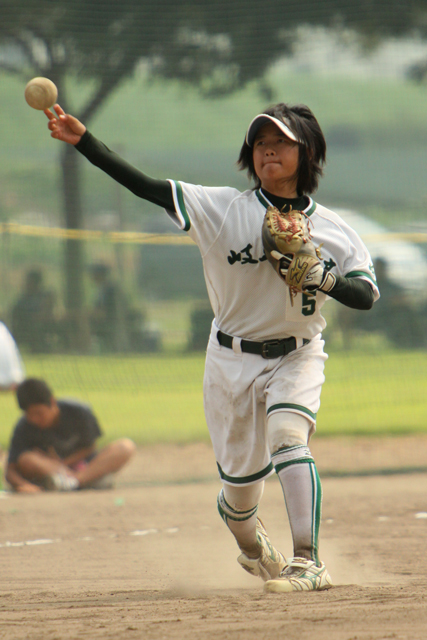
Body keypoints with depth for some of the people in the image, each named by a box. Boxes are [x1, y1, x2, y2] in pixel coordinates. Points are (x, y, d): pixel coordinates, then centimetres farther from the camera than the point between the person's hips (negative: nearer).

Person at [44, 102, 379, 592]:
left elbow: (367, 295, -12)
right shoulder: (223, 209, -9)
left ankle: (309, 563, -29)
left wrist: (324, 280, -32)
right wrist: (84, 142, -26)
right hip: (233, 358, 1)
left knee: (287, 437, -27)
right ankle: (250, 544, 42)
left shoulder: (332, 231, -6)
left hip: (297, 355, -1)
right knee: (240, 475, 7)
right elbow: (147, 188, -16)